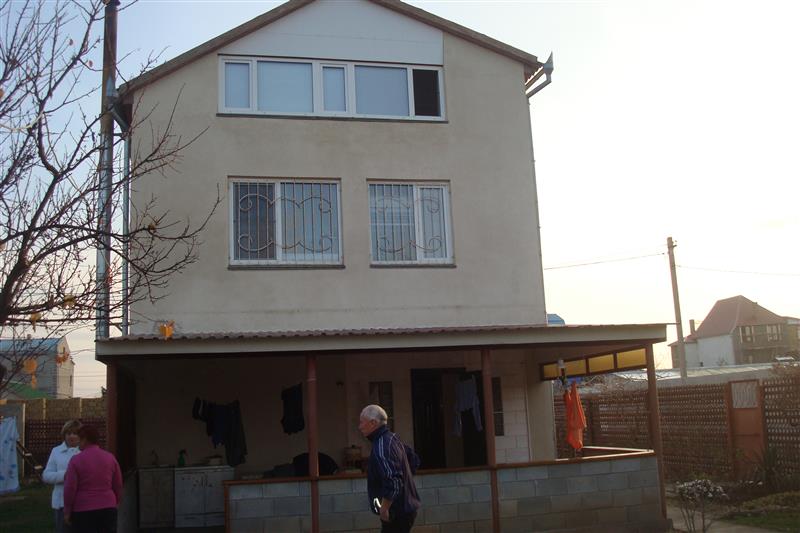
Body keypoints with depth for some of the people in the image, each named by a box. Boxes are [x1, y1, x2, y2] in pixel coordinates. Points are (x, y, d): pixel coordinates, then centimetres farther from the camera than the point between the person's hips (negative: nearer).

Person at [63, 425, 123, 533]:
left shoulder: (76, 460, -9)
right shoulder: (110, 458, 3)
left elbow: (70, 488, -10)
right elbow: (118, 486, 6)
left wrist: (67, 512, 0)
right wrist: (115, 504, 18)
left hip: (83, 511, -3)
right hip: (107, 508, 3)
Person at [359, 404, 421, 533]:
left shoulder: (381, 447, -22)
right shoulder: (392, 438, 8)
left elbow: (393, 483, -29)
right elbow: (414, 460, 20)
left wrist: (384, 509, -19)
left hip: (396, 513, -10)